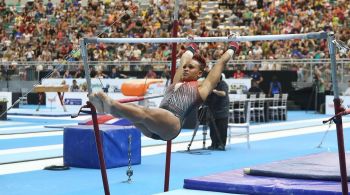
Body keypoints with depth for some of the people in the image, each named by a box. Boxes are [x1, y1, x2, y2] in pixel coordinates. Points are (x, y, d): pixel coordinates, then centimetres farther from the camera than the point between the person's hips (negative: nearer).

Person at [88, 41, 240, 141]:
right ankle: (109, 106, -53)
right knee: (132, 108, -24)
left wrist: (232, 48, 38)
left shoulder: (201, 87, 20)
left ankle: (111, 106, -58)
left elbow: (221, 63, 26)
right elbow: (183, 61, 48)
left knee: (145, 113, -34)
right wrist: (191, 48, 63)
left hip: (173, 123, -6)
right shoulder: (177, 83, 34)